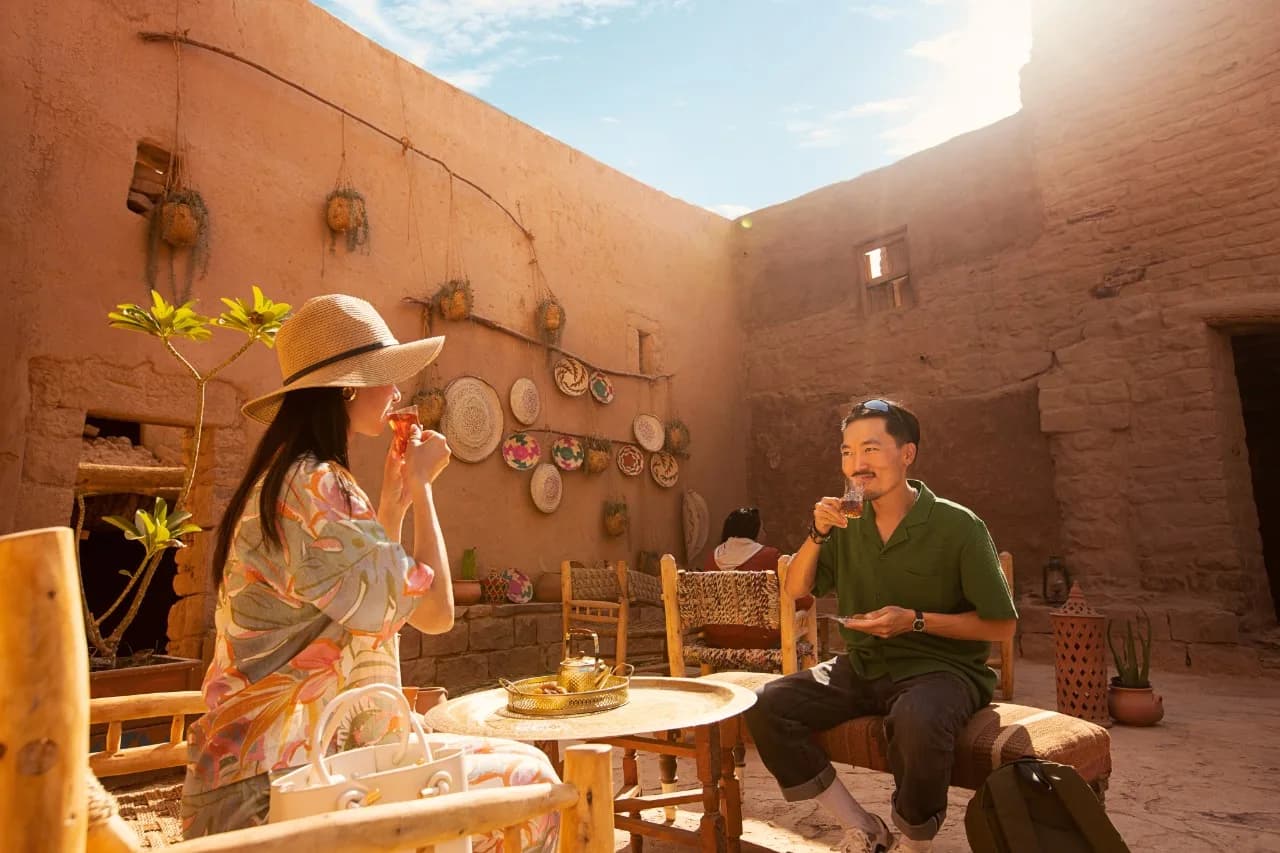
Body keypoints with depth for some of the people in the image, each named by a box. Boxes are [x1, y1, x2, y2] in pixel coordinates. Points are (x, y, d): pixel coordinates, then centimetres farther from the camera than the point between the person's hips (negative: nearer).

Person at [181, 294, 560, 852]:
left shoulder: (285, 481, 13)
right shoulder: (311, 487, -20)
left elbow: (380, 601, 17)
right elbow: (436, 611, -18)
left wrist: (393, 501, 13)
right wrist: (420, 486, -7)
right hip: (283, 782, -10)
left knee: (518, 760, 11)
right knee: (530, 781, -6)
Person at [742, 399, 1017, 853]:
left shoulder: (958, 526, -11)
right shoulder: (848, 523, 2)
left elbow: (1002, 625, -7)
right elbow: (797, 589, 6)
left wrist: (916, 621, -20)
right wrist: (817, 533, -11)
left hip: (940, 667, -5)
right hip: (861, 667, 5)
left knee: (917, 720, -39)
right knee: (766, 706, -15)